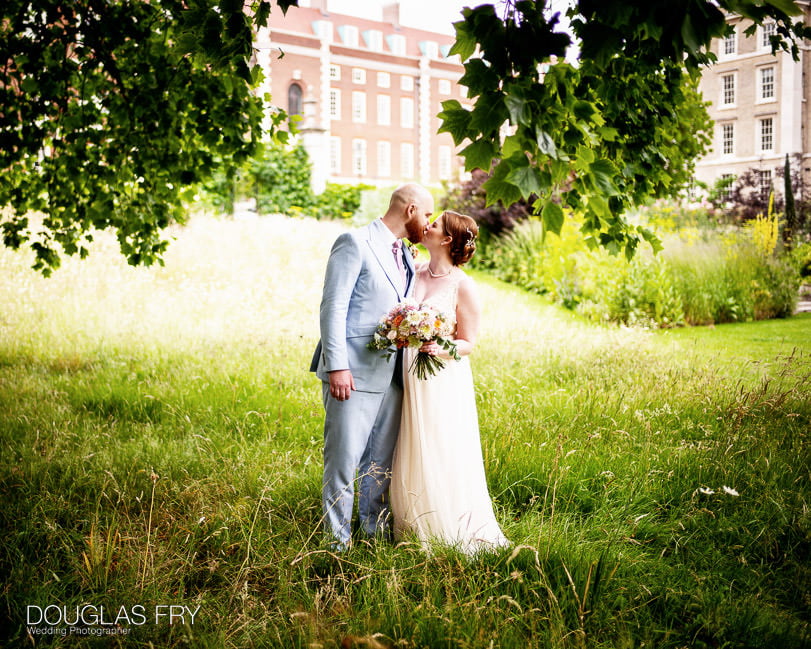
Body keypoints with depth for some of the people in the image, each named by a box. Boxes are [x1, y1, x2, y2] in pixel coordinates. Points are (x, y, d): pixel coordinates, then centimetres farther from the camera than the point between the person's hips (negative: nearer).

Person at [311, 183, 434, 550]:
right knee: (344, 458, -1)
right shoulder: (355, 243, -8)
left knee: (382, 461, 15)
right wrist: (337, 366, -19)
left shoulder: (404, 255, 17)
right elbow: (333, 307, -13)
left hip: (391, 376, 8)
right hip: (354, 373, -8)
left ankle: (377, 530, 28)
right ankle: (338, 540, 10)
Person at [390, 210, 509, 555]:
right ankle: (415, 532, 27)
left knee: (442, 460, 1)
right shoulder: (415, 273, 6)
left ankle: (449, 536, 18)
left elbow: (468, 343, -6)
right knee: (411, 459, 11)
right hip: (410, 379, 5)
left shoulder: (463, 286, -9)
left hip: (443, 382, -5)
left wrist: (442, 349, -24)